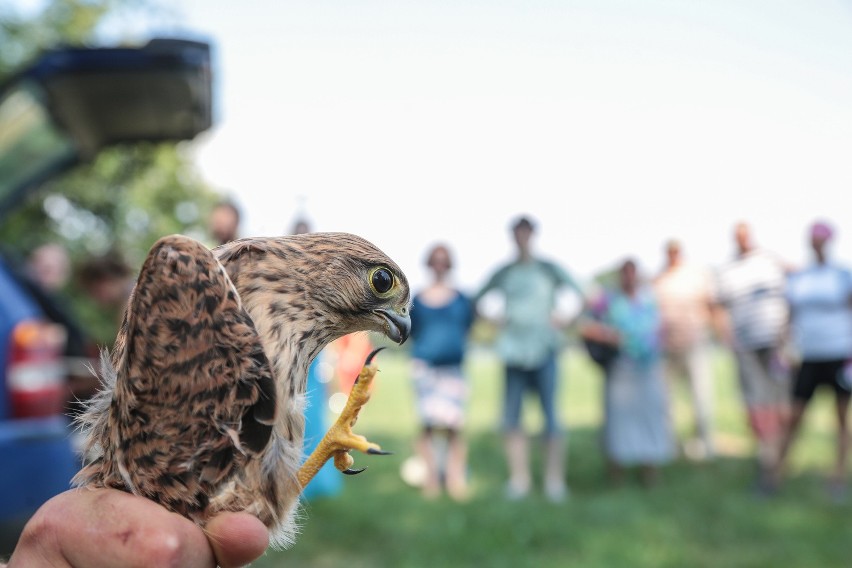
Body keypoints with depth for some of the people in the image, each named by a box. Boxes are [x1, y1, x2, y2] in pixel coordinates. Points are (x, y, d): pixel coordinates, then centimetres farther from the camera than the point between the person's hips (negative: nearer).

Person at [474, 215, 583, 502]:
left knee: (550, 414, -4)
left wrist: (563, 321, -7)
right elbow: (476, 300, 17)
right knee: (510, 416, 1)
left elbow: (583, 295, -1)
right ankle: (519, 479, 11)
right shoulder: (503, 273, 9)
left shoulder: (549, 269, 2)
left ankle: (554, 481, 6)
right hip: (514, 350, 3)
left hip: (543, 349, -3)